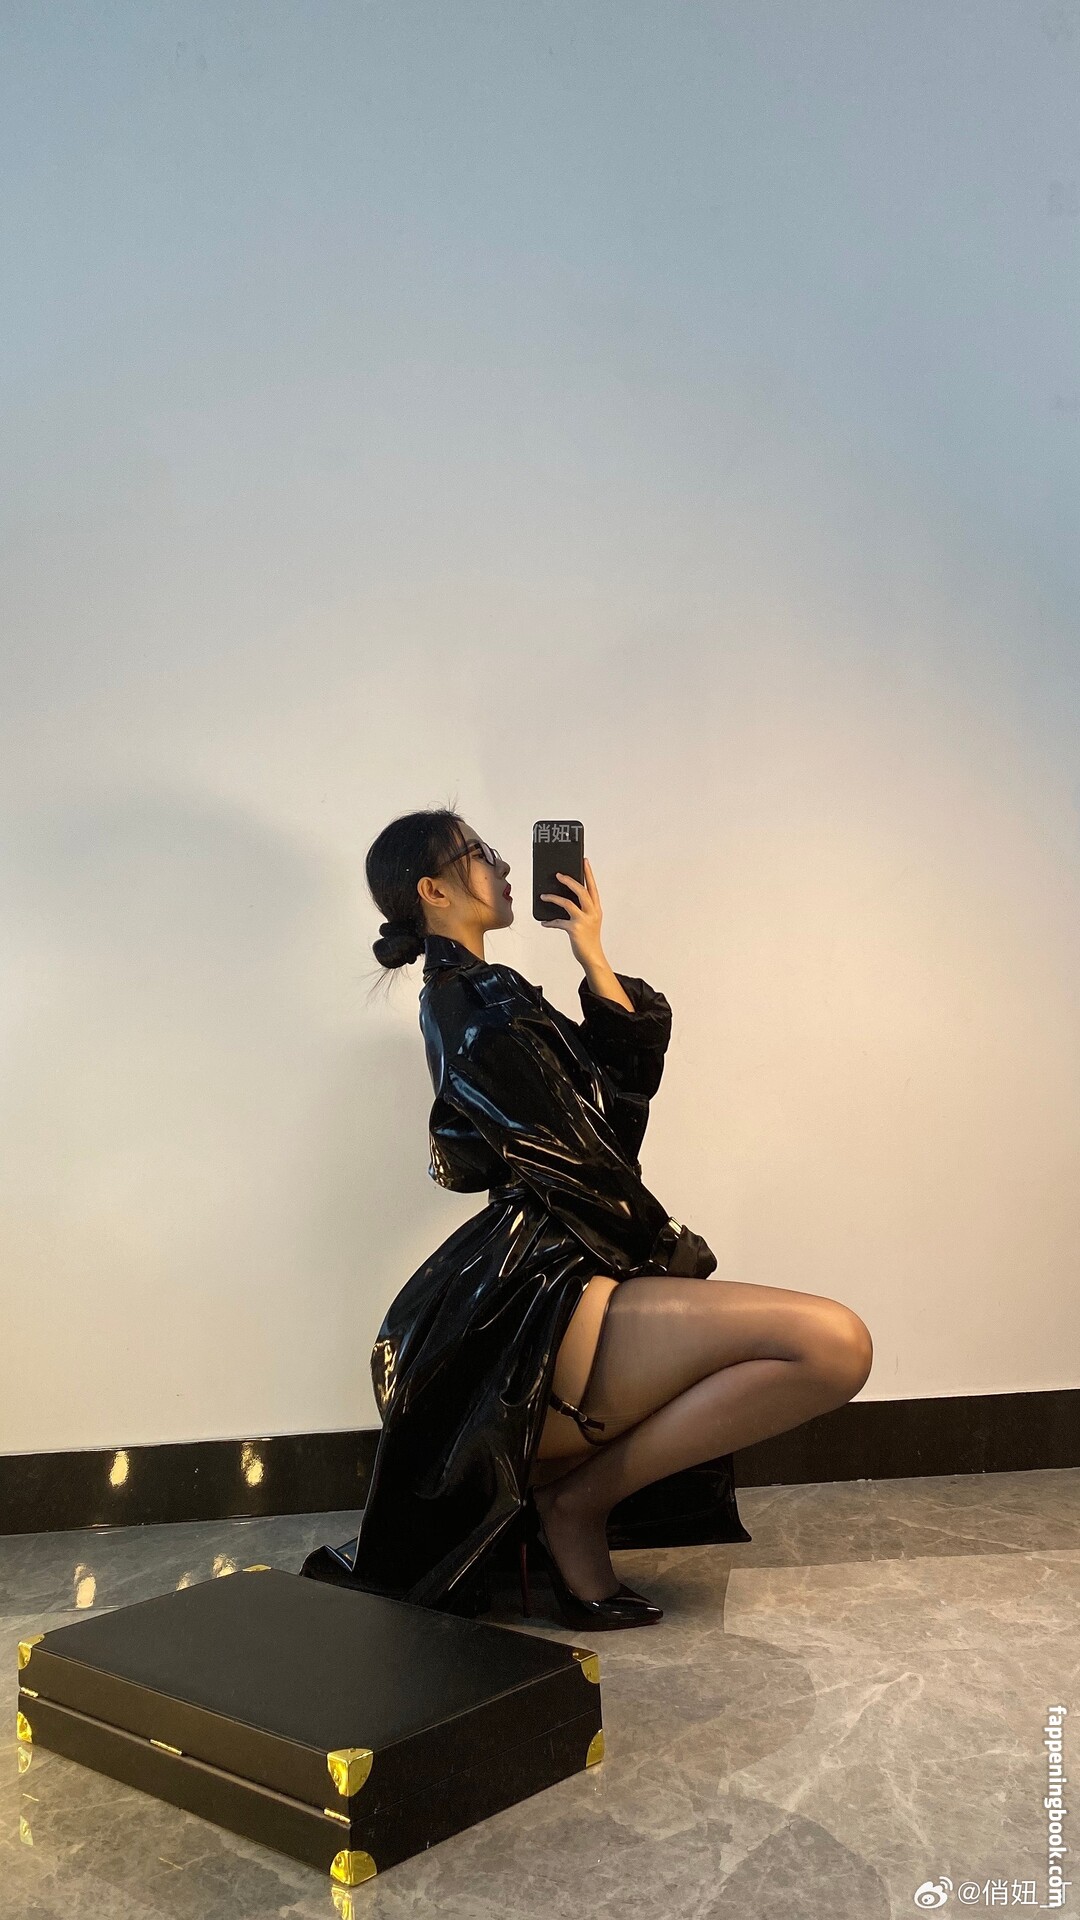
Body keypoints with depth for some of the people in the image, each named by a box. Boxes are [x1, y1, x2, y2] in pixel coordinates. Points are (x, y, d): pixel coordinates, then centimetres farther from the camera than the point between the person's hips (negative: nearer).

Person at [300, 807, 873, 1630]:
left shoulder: (475, 995, 22)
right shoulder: (480, 1001, -8)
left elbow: (632, 1064, 18)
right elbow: (578, 1167, -11)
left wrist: (591, 954, 9)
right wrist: (673, 1252, 1)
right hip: (539, 1295, -11)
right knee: (833, 1344, -24)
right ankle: (577, 1499, -8)